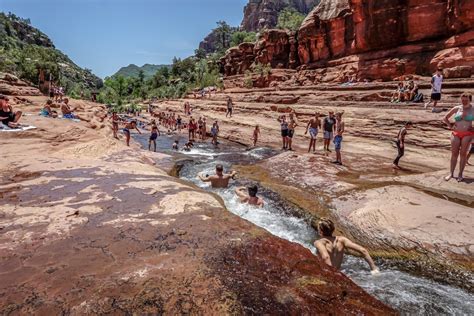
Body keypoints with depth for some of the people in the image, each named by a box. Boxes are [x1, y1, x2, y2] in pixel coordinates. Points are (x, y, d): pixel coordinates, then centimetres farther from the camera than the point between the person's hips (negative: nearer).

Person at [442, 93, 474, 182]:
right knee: (454, 154, 4)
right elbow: (445, 118, 13)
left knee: (463, 153, 1)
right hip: (456, 133, 2)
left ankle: (460, 174, 8)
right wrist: (450, 125, 2)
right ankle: (451, 173, 11)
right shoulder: (456, 109, 4)